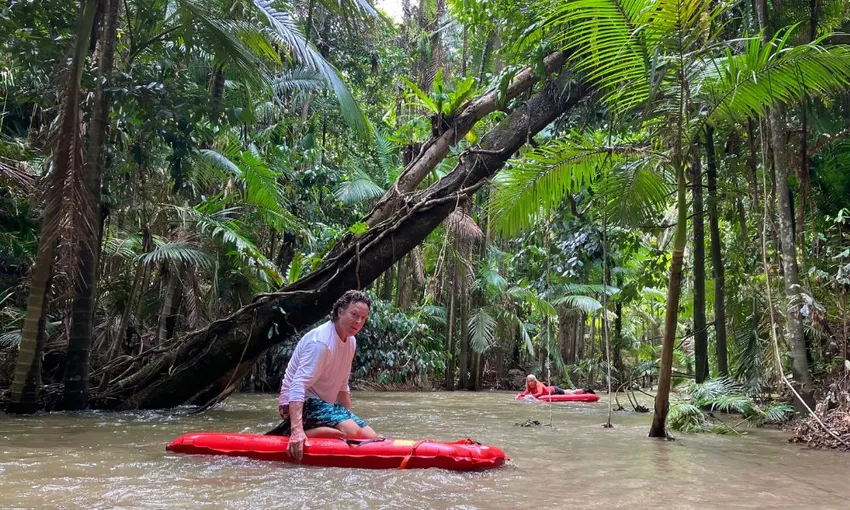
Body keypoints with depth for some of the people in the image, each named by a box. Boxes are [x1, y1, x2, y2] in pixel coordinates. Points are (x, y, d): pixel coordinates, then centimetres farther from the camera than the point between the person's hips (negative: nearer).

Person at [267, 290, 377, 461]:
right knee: (351, 432, -30)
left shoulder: (351, 342, 7)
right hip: (302, 403, -10)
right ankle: (290, 434, -20)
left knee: (371, 438, -1)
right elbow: (298, 385, -32)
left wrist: (350, 417, 12)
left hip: (324, 403, 10)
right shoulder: (320, 342, -22)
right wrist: (296, 430, -42)